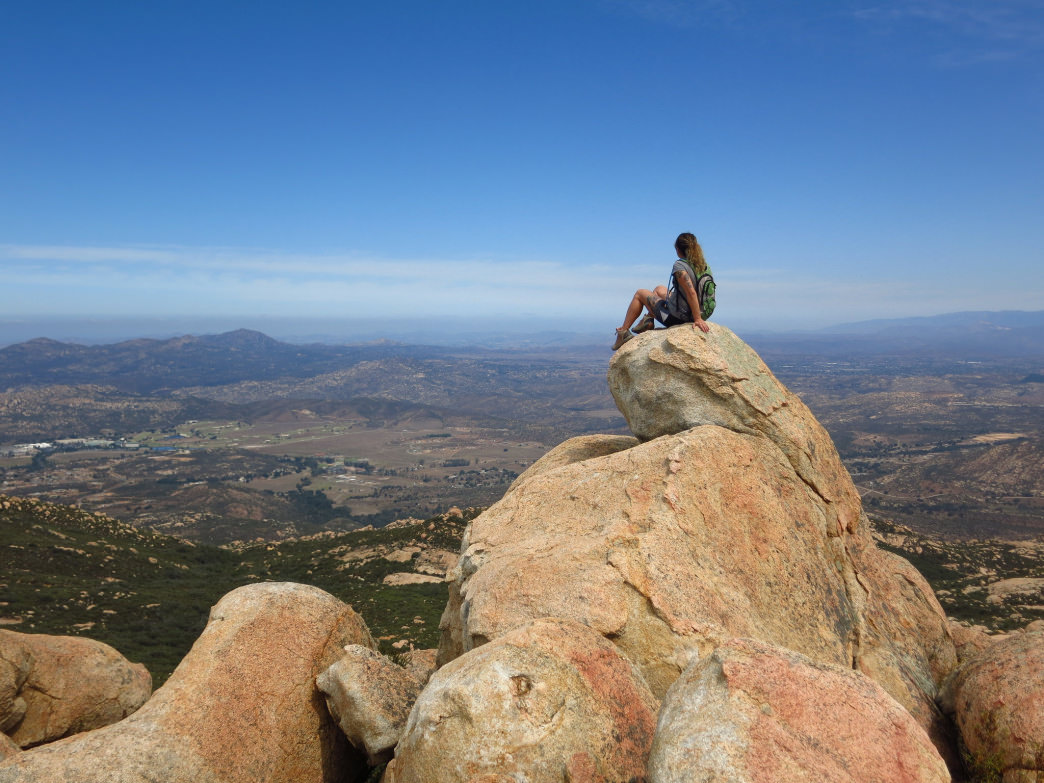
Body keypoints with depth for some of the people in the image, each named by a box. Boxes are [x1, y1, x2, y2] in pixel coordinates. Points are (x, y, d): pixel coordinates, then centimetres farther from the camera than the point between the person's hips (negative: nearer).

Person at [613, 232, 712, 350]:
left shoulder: (680, 265, -22)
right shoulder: (704, 265, 1)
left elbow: (691, 293, -31)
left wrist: (697, 319, -29)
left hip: (675, 317, -8)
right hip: (690, 314, 8)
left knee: (640, 293, 16)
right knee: (659, 289, 30)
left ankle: (623, 331, 21)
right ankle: (649, 320, 29)